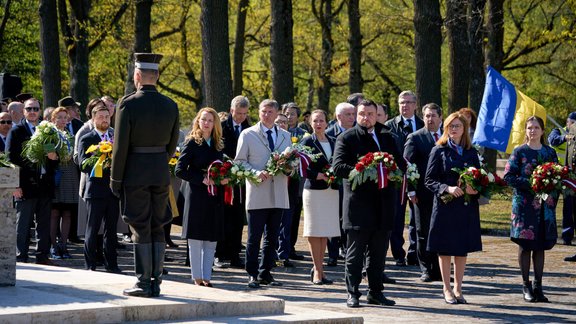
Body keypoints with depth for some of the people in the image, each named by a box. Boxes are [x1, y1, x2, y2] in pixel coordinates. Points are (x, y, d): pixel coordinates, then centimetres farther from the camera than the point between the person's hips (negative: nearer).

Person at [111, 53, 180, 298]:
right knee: (157, 228, 10)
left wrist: (115, 179, -3)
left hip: (135, 171, -4)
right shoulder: (170, 105, 3)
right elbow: (172, 144, 10)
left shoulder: (128, 104, -12)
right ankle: (155, 282, 11)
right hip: (161, 173, 4)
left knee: (141, 229, -1)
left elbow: (120, 145, -11)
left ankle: (144, 283, 0)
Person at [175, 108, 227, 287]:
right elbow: (179, 170, -10)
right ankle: (197, 277, 4)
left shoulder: (218, 145, 11)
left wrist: (224, 178, -1)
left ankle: (206, 277, 11)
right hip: (196, 196, -5)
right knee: (195, 239, -2)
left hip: (215, 197, 5)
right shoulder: (192, 143, -5)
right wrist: (202, 179, -17)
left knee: (211, 240, 6)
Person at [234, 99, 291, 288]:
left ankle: (265, 273, 15)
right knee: (254, 237, -4)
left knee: (272, 238, 7)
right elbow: (239, 161, 1)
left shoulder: (285, 136, 15)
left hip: (278, 195, 4)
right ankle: (253, 274, 1)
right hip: (257, 195, -4)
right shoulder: (248, 135, 4)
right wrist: (256, 173, -15)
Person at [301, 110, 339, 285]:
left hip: (331, 191, 5)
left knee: (325, 232, 7)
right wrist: (319, 176, -17)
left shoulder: (333, 142, 13)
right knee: (315, 232, -1)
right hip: (314, 190, -5)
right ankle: (318, 270, 3)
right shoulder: (307, 142, -2)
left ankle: (318, 268, 15)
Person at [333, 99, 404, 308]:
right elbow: (338, 166, -10)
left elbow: (401, 164, 15)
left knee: (378, 253, 10)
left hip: (382, 202, 4)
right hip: (358, 202, -4)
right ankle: (353, 294, 3)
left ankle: (376, 292, 17)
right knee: (355, 252, -1)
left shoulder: (386, 138, 15)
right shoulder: (346, 138, 0)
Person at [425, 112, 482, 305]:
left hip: (467, 207, 3)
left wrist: (475, 190, -9)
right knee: (445, 249, 2)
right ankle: (447, 290, 11)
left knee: (462, 249, 8)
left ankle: (458, 288, 18)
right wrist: (447, 188, -20)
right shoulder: (439, 151, -1)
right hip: (445, 207, -3)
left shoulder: (471, 153, 10)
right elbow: (429, 180, -4)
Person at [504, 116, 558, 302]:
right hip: (524, 205, -3)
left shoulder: (550, 152, 10)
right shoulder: (519, 152, 0)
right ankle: (526, 285, 7)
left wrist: (553, 194, -4)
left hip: (545, 206, 3)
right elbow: (508, 176, -6)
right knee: (525, 245, -1)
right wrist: (530, 183, -17)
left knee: (541, 245, 4)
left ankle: (538, 286, 8)